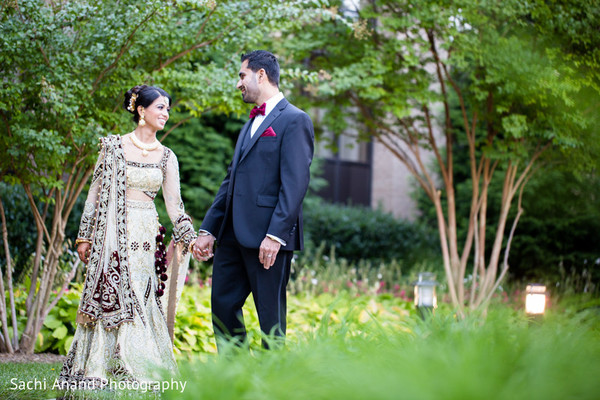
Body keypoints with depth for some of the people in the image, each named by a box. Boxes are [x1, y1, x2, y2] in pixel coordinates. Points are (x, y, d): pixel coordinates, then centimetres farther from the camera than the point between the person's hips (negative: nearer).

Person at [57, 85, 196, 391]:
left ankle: (136, 373, 6)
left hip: (146, 234, 3)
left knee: (140, 300, 1)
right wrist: (85, 236, 0)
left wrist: (183, 238, -9)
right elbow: (96, 191, 2)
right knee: (110, 296, -5)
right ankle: (97, 372, 1)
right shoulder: (114, 146, 1)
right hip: (113, 231, -3)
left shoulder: (166, 157, 9)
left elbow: (173, 201, 4)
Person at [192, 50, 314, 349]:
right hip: (233, 235, 9)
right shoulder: (251, 123, 23)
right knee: (222, 305, 8)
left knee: (271, 316, -2)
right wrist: (208, 229, 15)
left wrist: (276, 234, -21)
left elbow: (296, 183, -14)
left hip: (268, 237, -9)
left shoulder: (294, 120, -5)